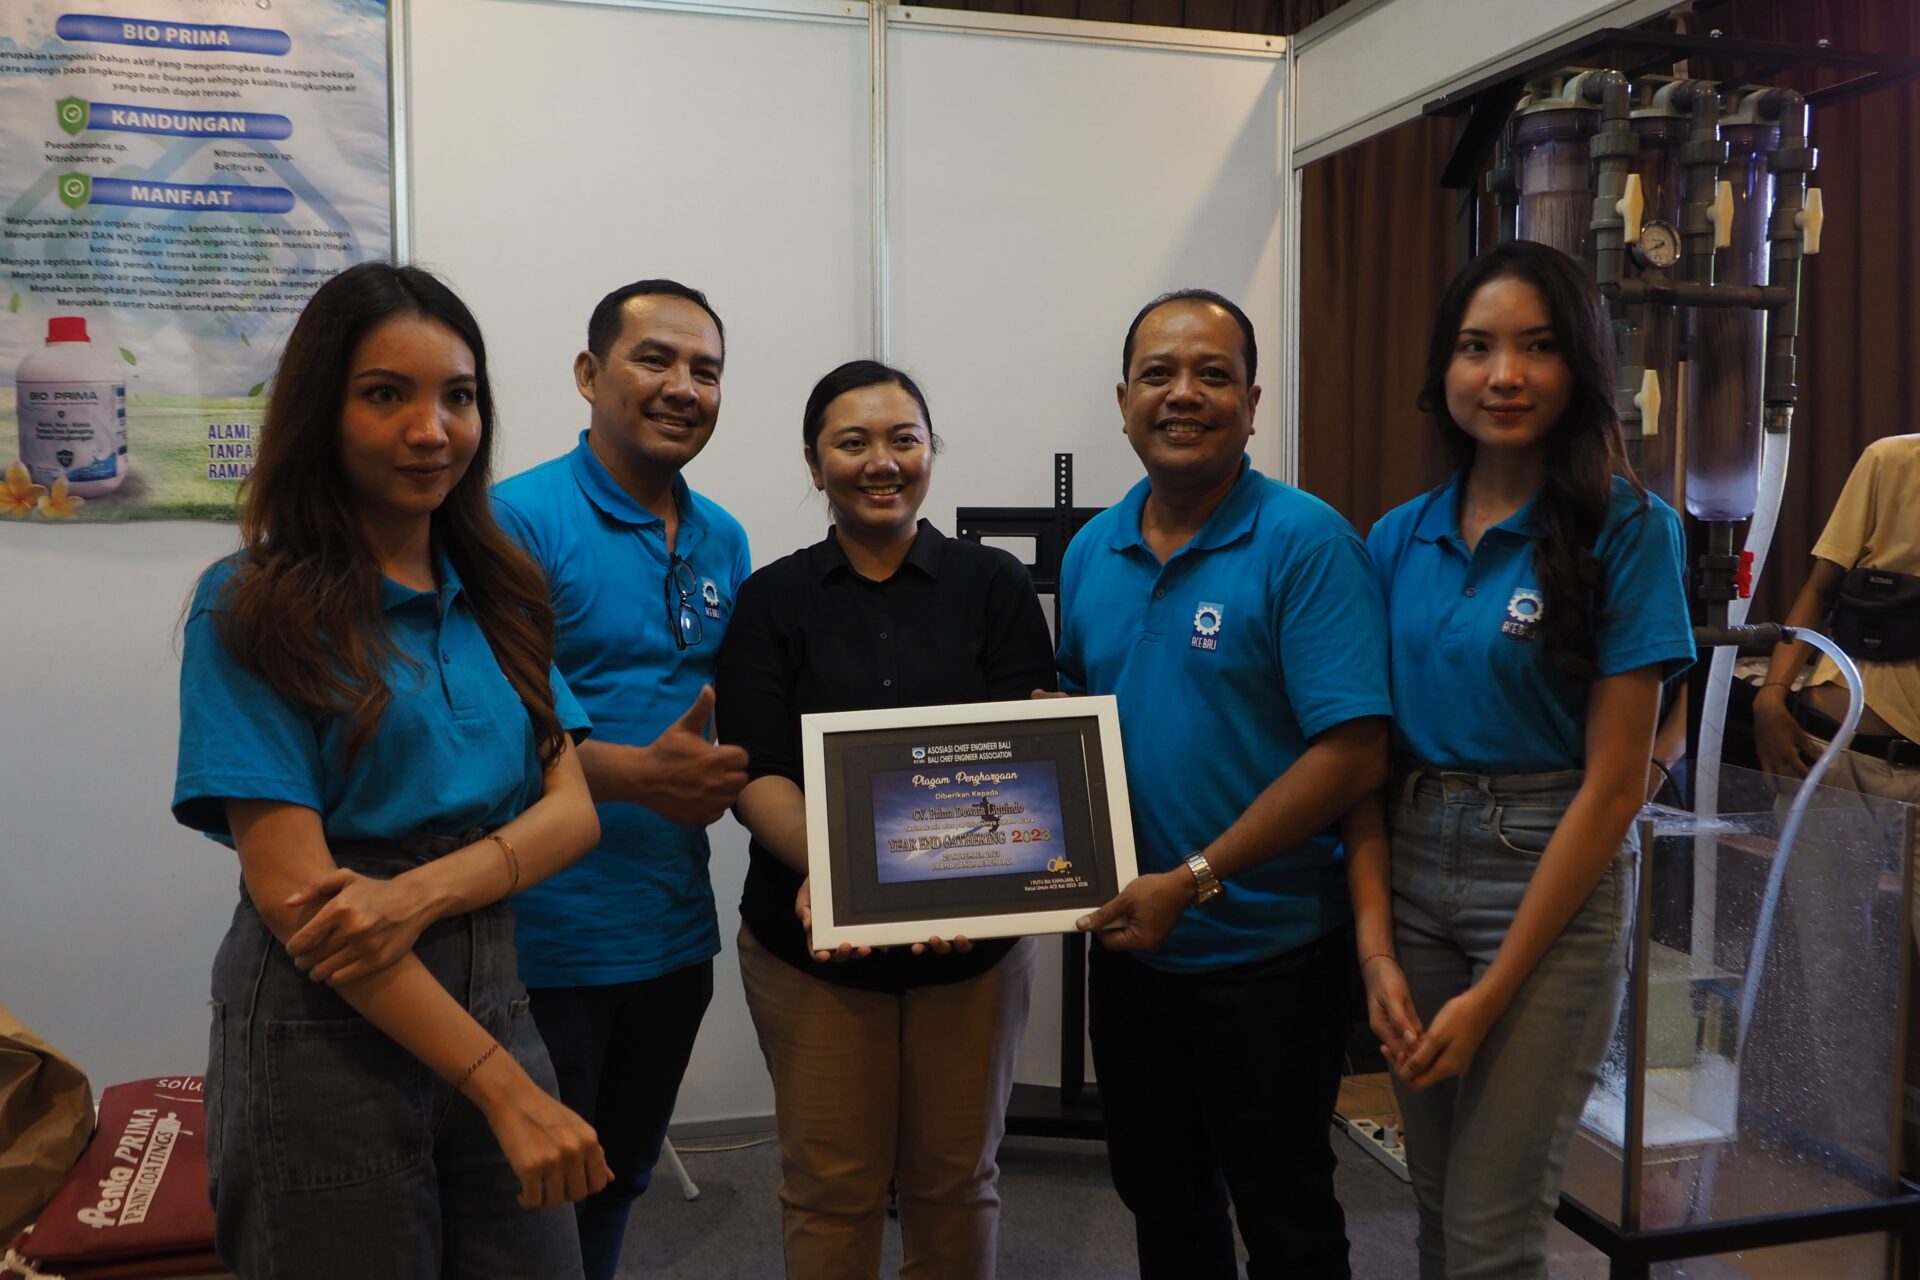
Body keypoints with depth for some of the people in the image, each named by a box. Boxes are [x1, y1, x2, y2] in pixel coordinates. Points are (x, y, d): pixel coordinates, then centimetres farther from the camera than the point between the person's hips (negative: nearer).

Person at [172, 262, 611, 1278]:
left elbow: (573, 810, 0)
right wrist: (509, 1091, -20)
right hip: (324, 1034, -5)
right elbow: (288, 885, -16)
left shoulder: (498, 598, 8)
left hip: (489, 994, 5)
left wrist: (425, 891, -21)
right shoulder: (253, 609, -8)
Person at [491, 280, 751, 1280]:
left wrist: (723, 775, -4)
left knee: (618, 1185, 22)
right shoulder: (518, 520, -13)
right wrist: (633, 774, -28)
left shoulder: (724, 542, 8)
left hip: (675, 929, 6)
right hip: (548, 934, -6)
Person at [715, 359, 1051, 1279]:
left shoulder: (994, 585, 1)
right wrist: (822, 867, -26)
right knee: (830, 1186, 8)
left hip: (972, 934, 0)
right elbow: (756, 773, -5)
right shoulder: (772, 600, 2)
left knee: (956, 1176, 14)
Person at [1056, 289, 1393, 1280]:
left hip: (1264, 951, -5)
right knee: (1159, 1199, 22)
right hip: (1128, 942, 6)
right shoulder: (1090, 553, 5)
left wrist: (1192, 881, -21)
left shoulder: (1305, 542, -14)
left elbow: (1353, 754, -20)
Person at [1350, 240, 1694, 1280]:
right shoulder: (1399, 537, 4)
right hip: (1411, 869, 4)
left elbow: (1614, 783, -12)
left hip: (1554, 881, -4)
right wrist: (1376, 948, -6)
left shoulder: (1626, 529, -9)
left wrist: (1491, 994, -12)